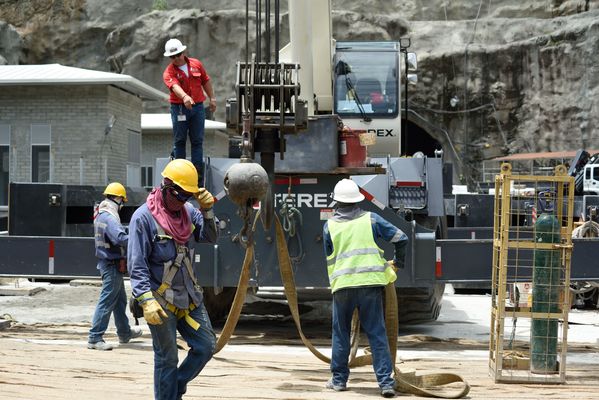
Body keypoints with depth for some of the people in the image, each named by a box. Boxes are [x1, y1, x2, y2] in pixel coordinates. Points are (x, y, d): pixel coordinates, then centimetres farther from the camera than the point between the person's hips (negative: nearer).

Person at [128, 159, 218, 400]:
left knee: (206, 346, 8)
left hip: (190, 297, 6)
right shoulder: (144, 217, -14)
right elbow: (137, 264, -17)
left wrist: (207, 210, -12)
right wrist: (146, 300, -25)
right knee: (167, 359, 3)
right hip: (161, 301, -6)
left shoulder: (188, 211, 4)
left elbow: (210, 237, 3)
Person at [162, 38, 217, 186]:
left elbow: (206, 81, 16)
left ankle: (198, 172, 4)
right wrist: (185, 97, -48)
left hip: (198, 107, 2)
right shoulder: (169, 72, -9)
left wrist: (212, 98, 16)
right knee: (180, 140, 4)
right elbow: (175, 86, -29)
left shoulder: (196, 64, 4)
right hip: (179, 108, -2)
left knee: (197, 141, 2)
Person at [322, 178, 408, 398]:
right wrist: (398, 262, 20)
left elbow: (330, 259, 13)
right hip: (371, 282, 0)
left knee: (341, 333, 15)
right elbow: (400, 238, 5)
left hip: (342, 284, 0)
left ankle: (339, 379, 20)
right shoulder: (370, 219, 5)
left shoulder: (330, 225, 5)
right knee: (377, 334, 2)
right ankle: (386, 382, -4)